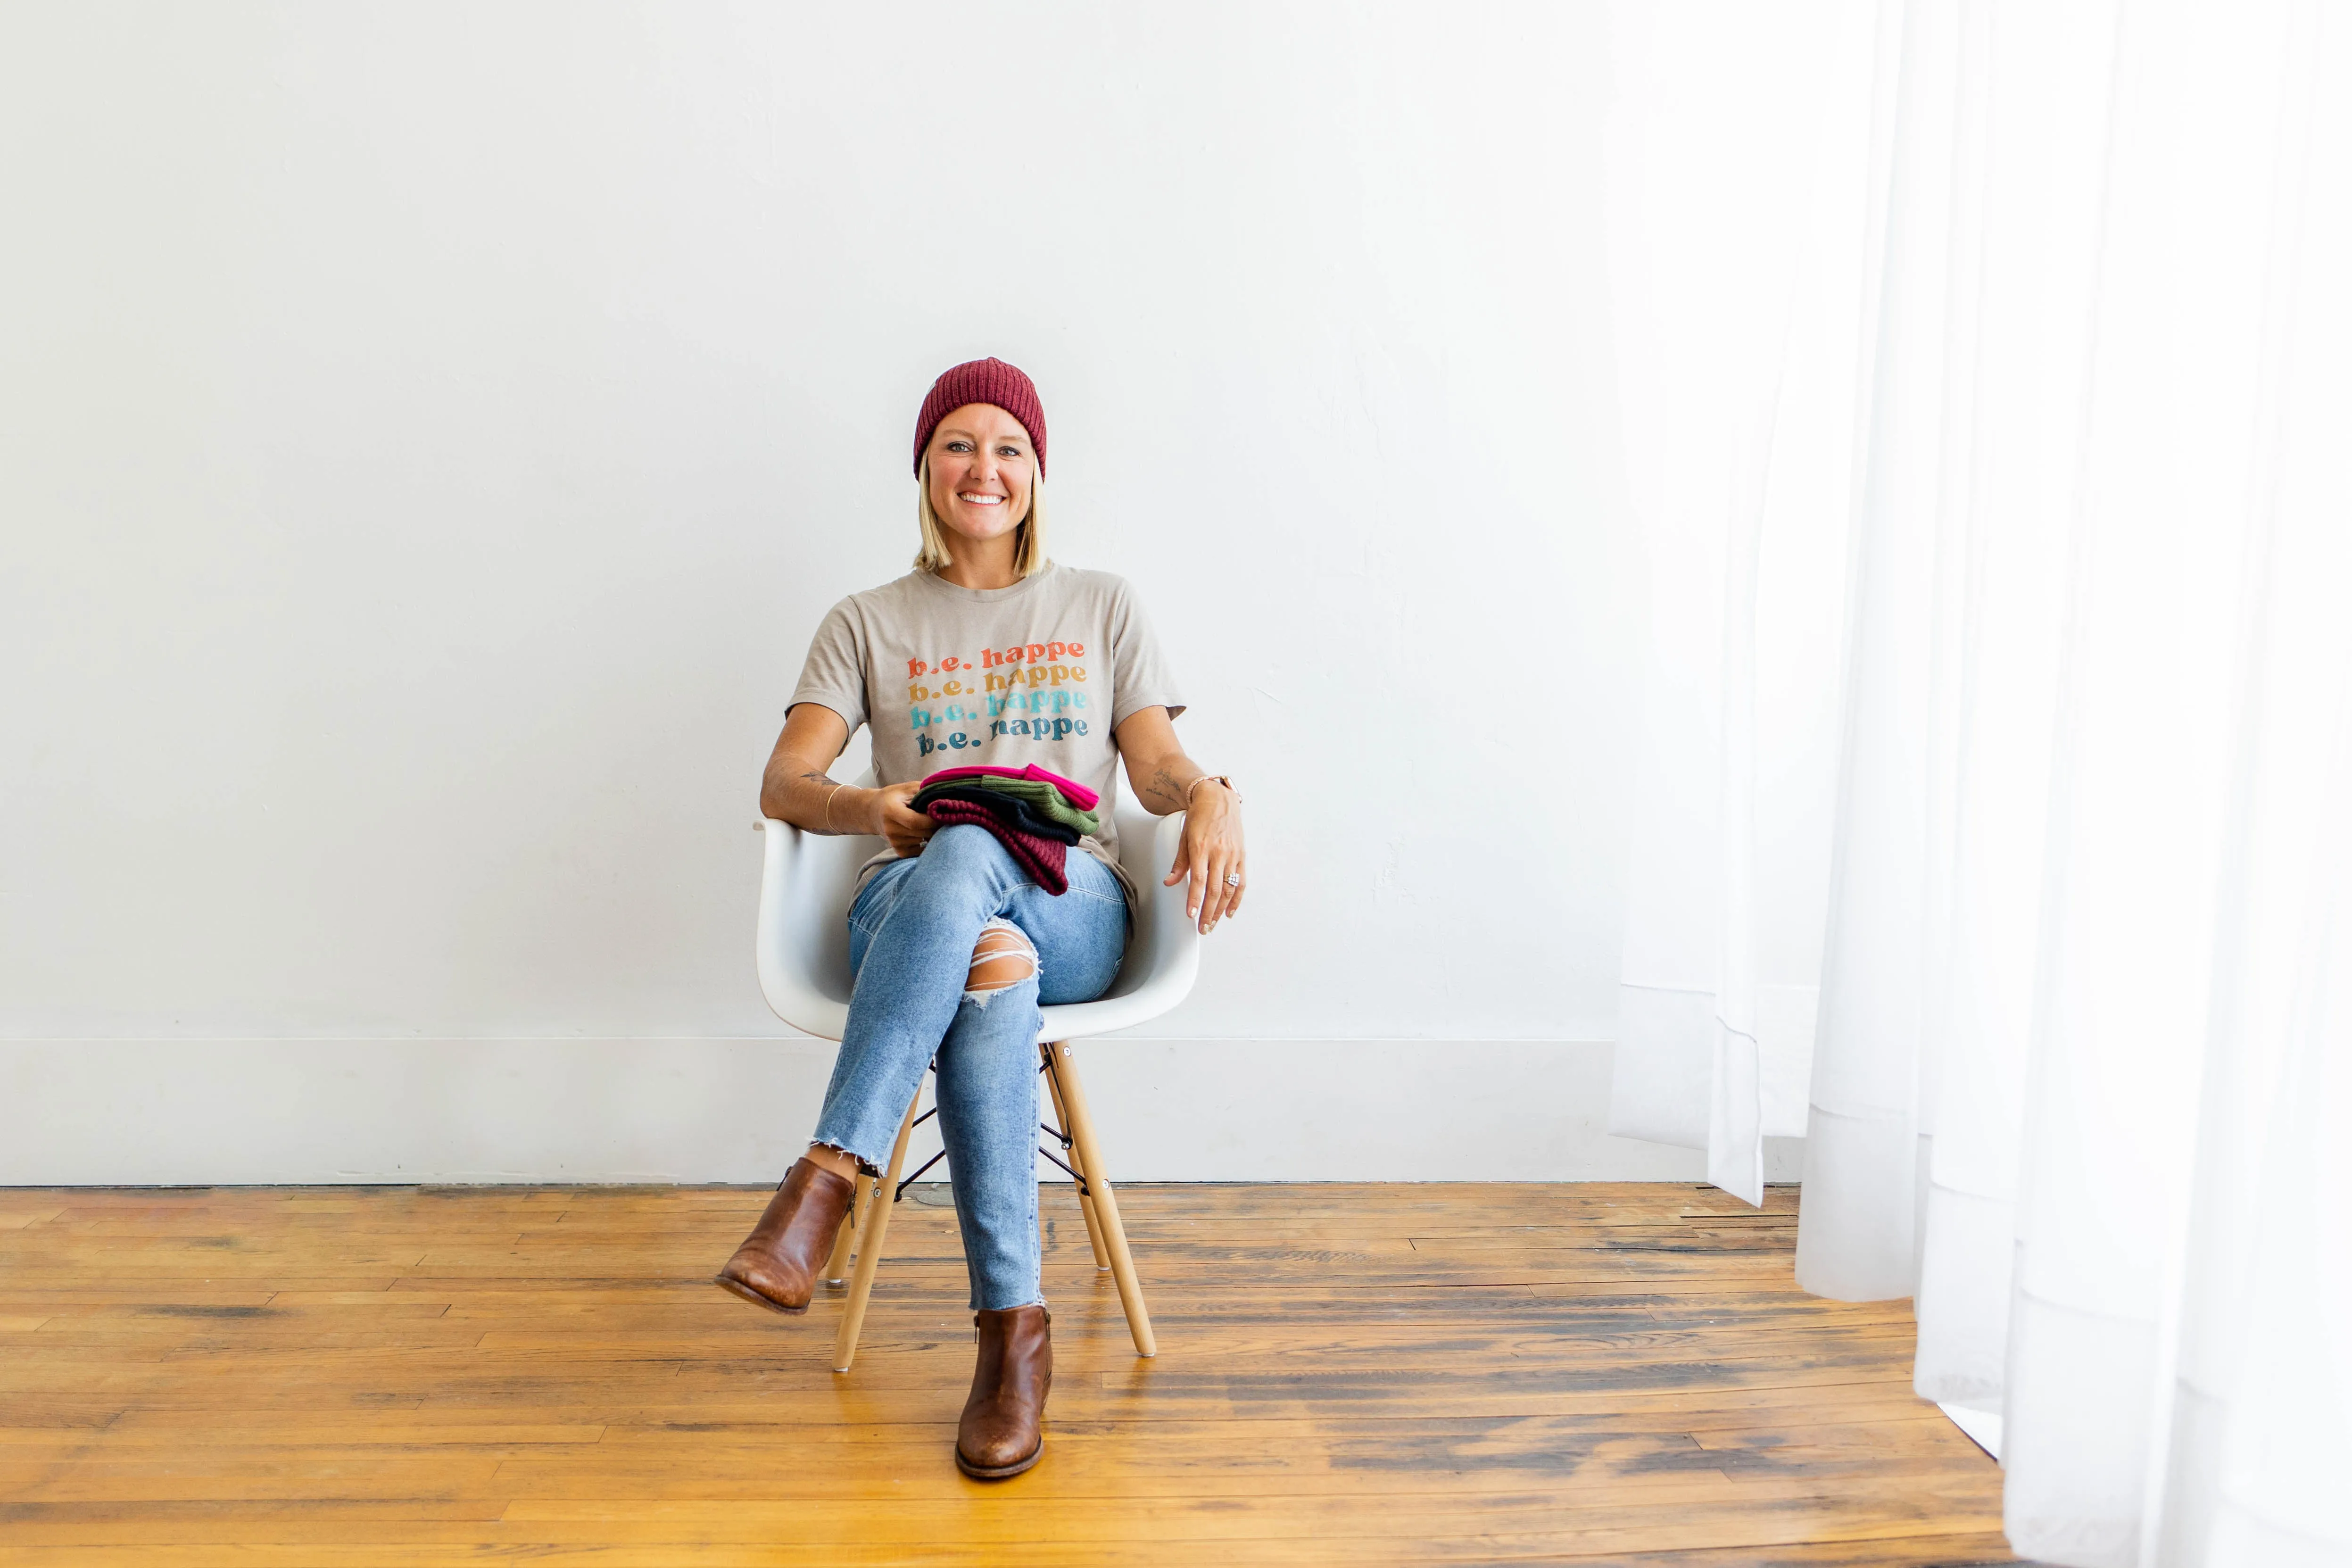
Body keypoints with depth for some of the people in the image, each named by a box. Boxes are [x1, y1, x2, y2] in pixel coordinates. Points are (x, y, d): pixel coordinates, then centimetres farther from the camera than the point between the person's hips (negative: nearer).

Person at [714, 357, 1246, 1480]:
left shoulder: (1102, 607, 20)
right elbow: (783, 784, 6)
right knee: (988, 954, -40)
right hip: (909, 908, 1)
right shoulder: (868, 623, 19)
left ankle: (826, 1180, -41)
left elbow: (1157, 767, 9)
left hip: (1073, 909, 0)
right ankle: (1013, 1327, -39)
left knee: (965, 860, -39)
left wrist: (1211, 795, -17)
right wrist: (870, 809, -18)